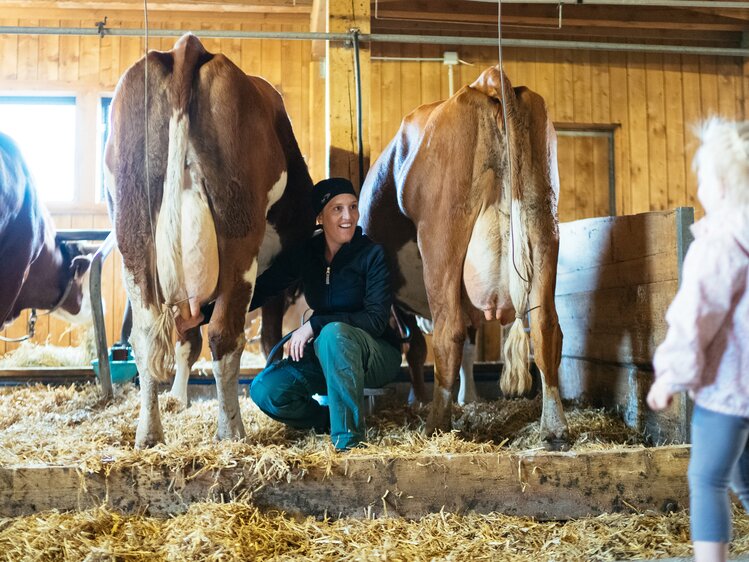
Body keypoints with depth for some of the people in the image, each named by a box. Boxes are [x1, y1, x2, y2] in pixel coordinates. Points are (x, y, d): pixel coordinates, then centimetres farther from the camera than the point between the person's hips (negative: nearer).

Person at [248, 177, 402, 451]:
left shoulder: (373, 254, -15)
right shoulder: (305, 254, -2)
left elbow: (376, 319, -20)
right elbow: (260, 289, -4)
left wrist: (315, 325, -27)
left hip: (376, 355, -4)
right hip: (326, 355, 4)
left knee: (334, 332, -37)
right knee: (265, 391, -17)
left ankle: (348, 434, -26)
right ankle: (332, 420, 4)